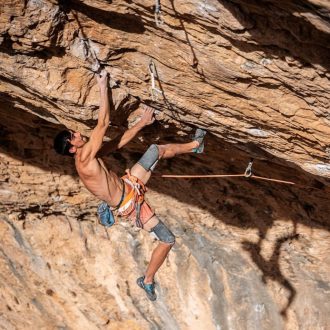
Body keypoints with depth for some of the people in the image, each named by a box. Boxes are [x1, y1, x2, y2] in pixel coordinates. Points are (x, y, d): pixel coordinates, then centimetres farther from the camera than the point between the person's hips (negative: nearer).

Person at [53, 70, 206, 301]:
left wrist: (142, 123, 8)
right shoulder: (84, 158, -28)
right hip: (130, 204, -9)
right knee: (168, 240, -3)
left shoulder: (90, 156, 0)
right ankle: (148, 280, 16)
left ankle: (193, 145, 31)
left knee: (156, 150, 9)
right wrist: (103, 86, -25)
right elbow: (103, 123, -29)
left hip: (129, 186, 9)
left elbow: (119, 142, 10)